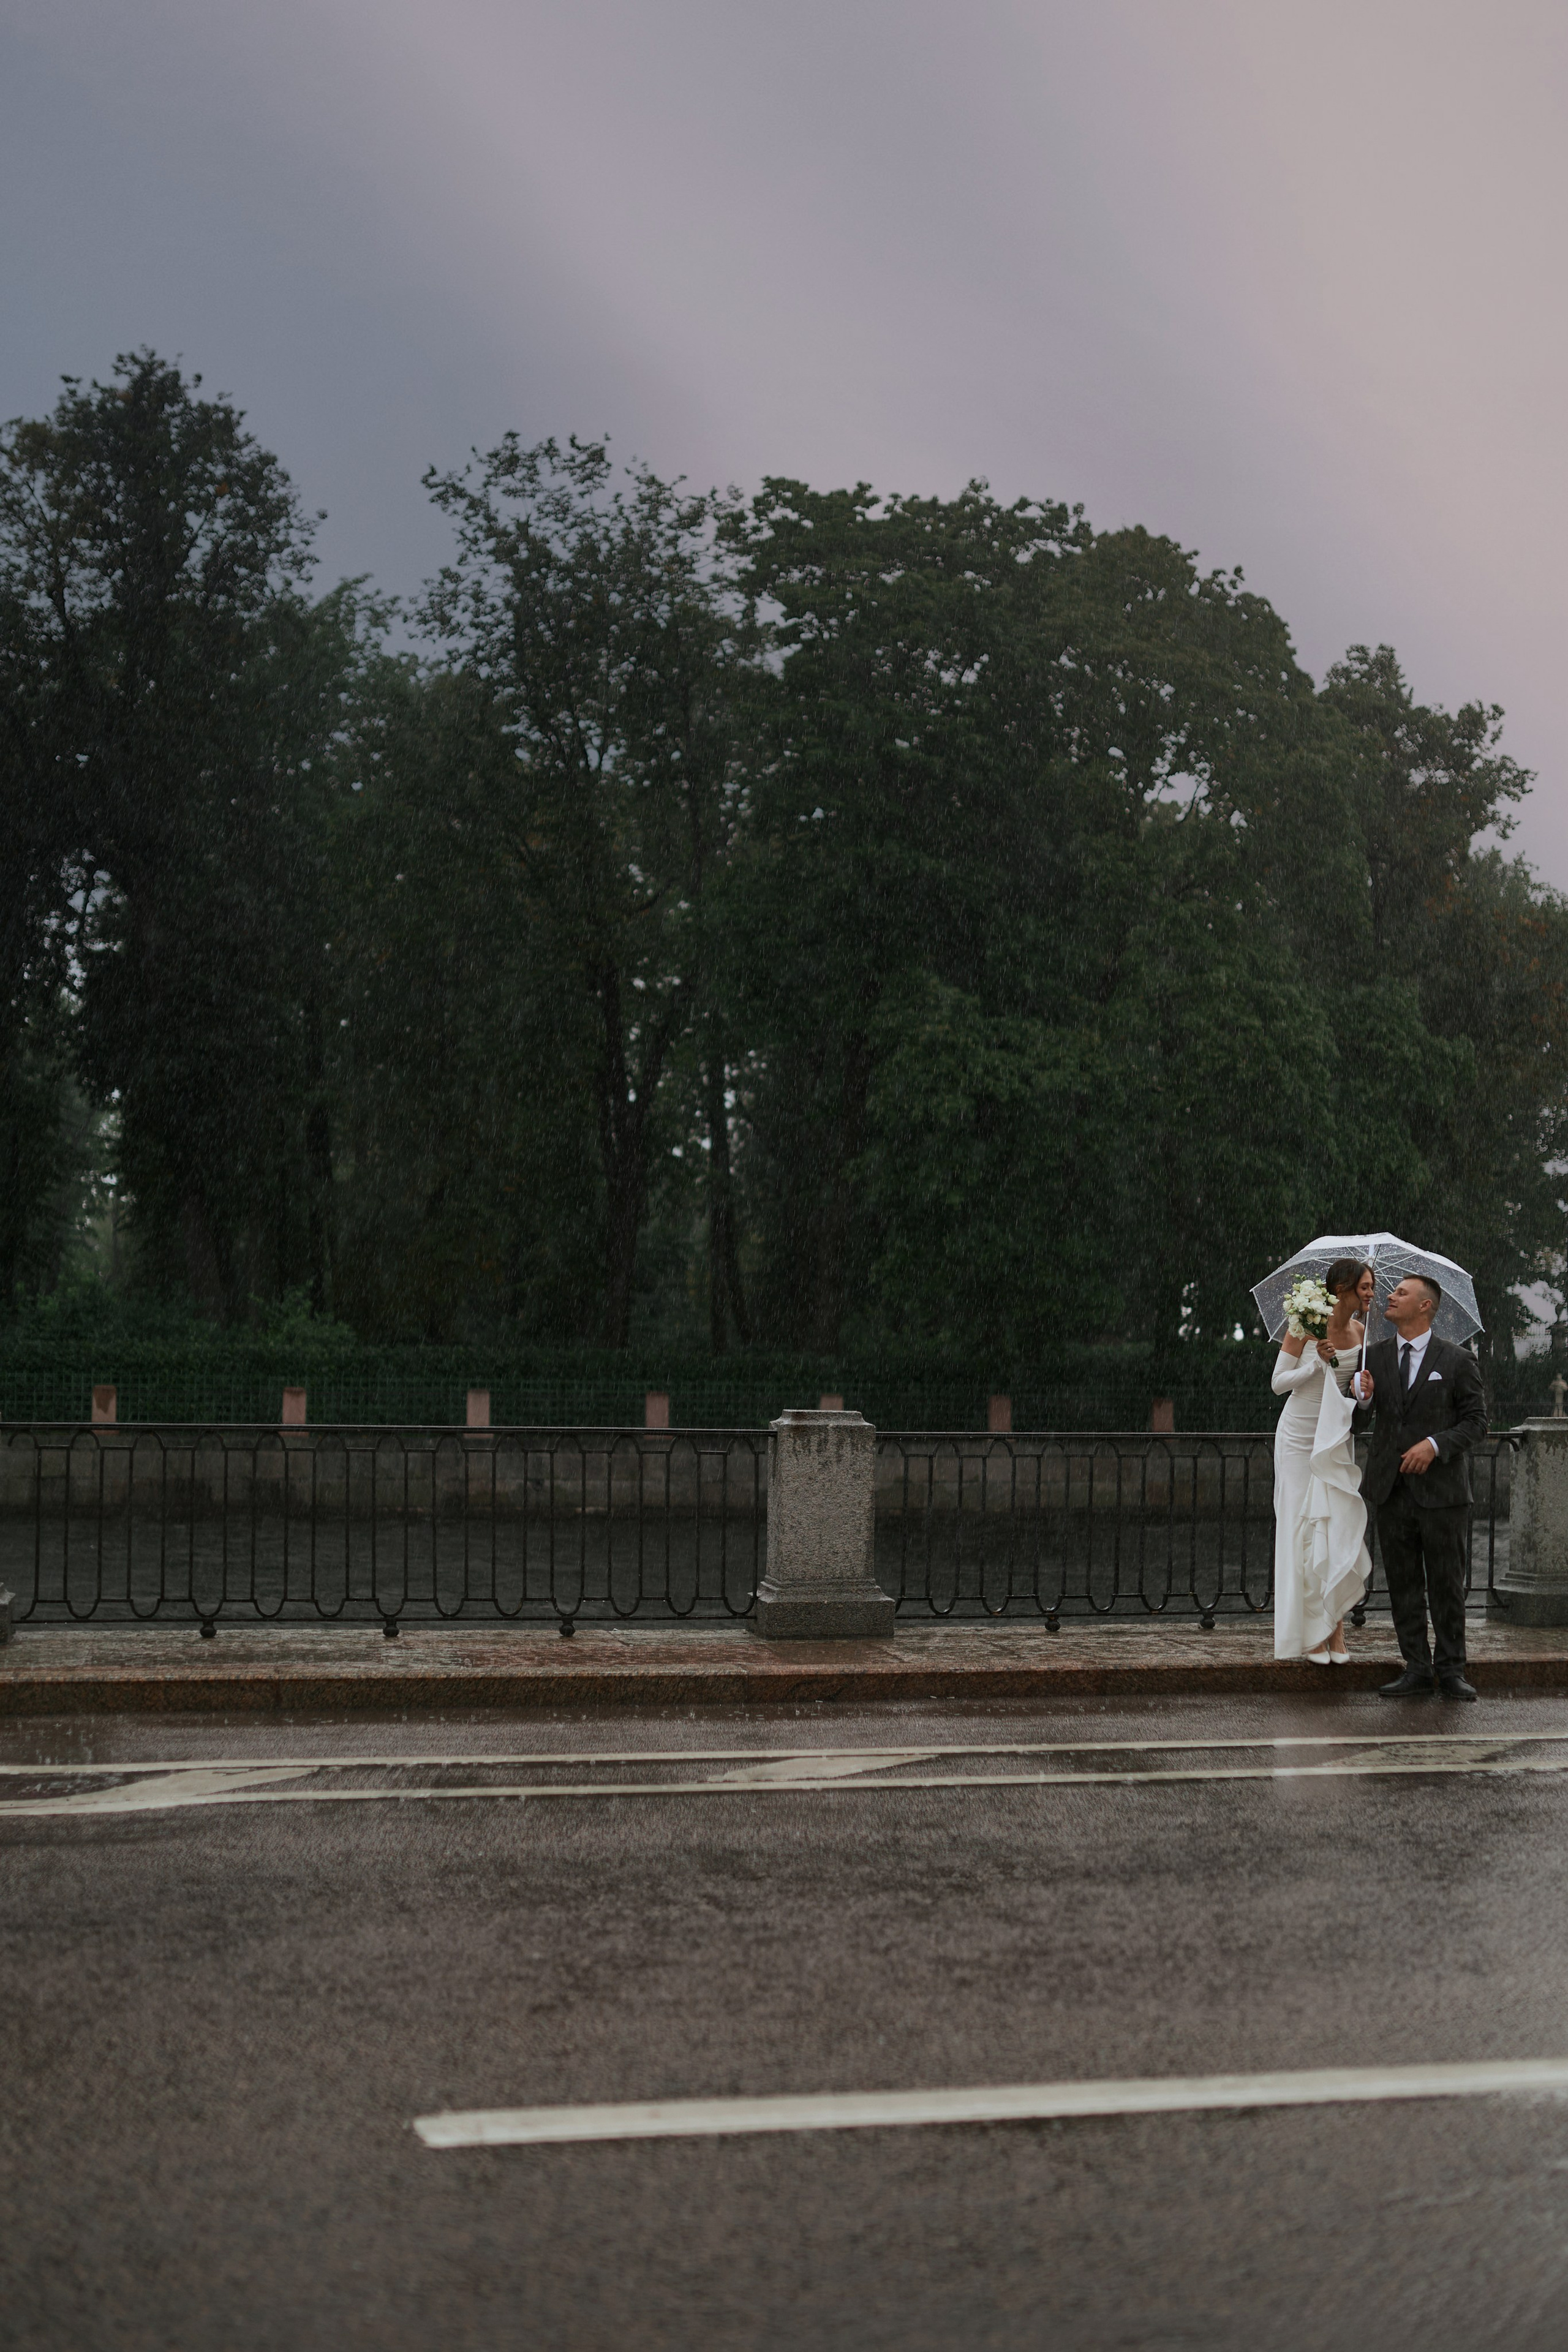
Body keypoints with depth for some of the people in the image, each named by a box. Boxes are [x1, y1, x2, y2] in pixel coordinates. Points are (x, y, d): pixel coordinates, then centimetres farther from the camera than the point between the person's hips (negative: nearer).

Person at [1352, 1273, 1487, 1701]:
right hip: (1392, 1489, 3)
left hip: (1441, 1489, -3)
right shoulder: (1375, 1357, 8)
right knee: (1403, 1584, 6)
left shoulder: (1457, 1361, -1)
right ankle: (1417, 1670, 13)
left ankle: (1452, 1671, 10)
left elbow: (1476, 1420, -1)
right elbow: (1357, 1425, 10)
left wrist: (1435, 1444, -16)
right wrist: (1363, 1398, -13)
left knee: (1447, 1585, 2)